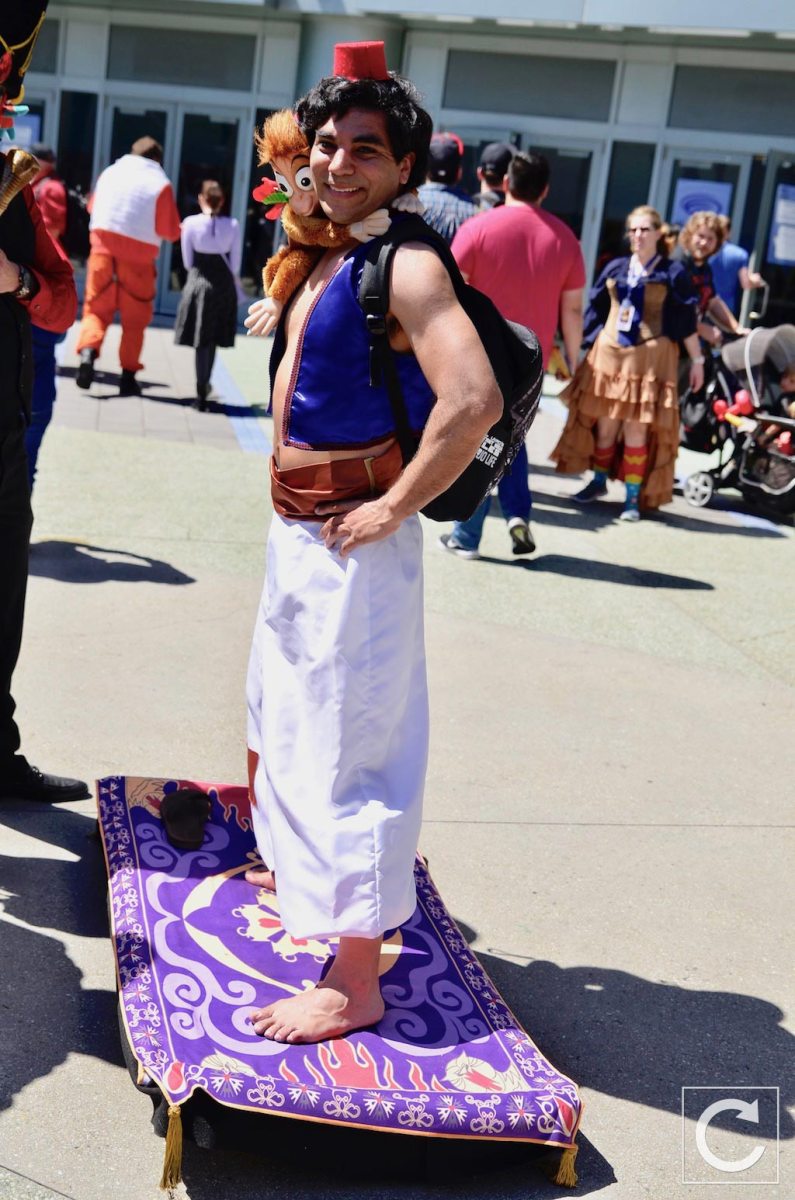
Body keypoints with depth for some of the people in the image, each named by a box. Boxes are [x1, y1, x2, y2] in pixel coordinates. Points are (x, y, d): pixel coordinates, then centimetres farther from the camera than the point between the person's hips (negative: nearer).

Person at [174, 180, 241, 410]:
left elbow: (188, 261, 0)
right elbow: (235, 264, 0)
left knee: (201, 339, 5)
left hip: (198, 283, -1)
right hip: (224, 285, 1)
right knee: (213, 338, 14)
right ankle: (204, 386, 19)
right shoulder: (232, 226, -4)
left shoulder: (190, 223, -6)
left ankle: (202, 392, 1)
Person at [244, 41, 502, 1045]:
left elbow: (473, 401, -32)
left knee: (347, 744, -5)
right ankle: (294, 868, 49)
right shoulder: (320, 258, 10)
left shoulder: (404, 266, -18)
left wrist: (391, 509, -23)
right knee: (285, 711, 25)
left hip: (351, 545, -10)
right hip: (294, 531, 10)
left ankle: (355, 983, 5)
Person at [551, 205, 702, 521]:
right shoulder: (615, 268, 9)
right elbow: (596, 311, 14)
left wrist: (697, 360, -1)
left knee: (636, 430, -4)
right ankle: (598, 482, 26)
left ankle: (633, 497, 4)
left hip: (650, 358, -3)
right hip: (609, 354, 3)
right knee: (604, 424, 7)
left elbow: (687, 320, 0)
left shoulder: (672, 273, -1)